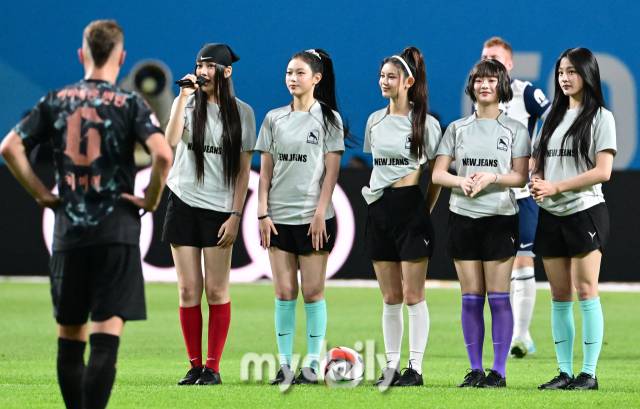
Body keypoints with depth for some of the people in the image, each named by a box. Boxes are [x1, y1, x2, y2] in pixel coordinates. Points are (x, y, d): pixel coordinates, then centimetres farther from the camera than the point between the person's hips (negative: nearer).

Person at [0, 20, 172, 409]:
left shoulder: (56, 101, 6)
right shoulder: (130, 104, -4)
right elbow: (163, 154, -18)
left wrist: (40, 193, 8)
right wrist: (151, 199, -3)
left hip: (68, 231, 3)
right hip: (117, 232, -3)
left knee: (70, 336, 13)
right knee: (106, 339, -6)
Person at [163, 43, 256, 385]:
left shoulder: (242, 112, 3)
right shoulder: (187, 103, 4)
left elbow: (244, 168, 3)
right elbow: (171, 140, -16)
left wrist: (236, 215, -4)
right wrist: (184, 96, -17)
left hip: (219, 209, -1)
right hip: (183, 203, 1)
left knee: (216, 290, -2)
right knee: (188, 290, 1)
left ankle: (212, 367, 4)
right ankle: (195, 366, 8)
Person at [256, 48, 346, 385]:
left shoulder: (328, 118, 2)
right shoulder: (274, 119, 10)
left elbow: (331, 170, -3)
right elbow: (265, 171, 9)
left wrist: (321, 213, -10)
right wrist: (263, 213, 1)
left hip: (314, 217, -3)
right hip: (279, 217, 3)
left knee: (312, 291, -2)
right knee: (284, 292, 2)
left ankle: (313, 363, 3)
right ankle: (284, 364, 4)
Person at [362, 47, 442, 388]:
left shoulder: (426, 123, -3)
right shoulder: (375, 120, 11)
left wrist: (426, 209, -2)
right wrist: (371, 189, 12)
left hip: (410, 206, -5)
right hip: (379, 209, 5)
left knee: (412, 295, -4)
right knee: (390, 298, 7)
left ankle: (415, 367, -1)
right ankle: (391, 366, 11)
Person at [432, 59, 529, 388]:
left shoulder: (515, 130, 4)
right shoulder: (457, 128, 11)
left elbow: (520, 176, -3)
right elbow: (438, 173, 6)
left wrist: (492, 177, -21)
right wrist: (462, 181, -14)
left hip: (500, 217, -3)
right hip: (463, 217, 3)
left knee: (498, 296, -5)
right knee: (471, 297, 3)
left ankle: (499, 371, -2)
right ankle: (475, 370, 8)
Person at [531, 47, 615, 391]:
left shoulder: (600, 117, -3)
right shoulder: (553, 117, 16)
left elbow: (603, 172, -11)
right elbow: (537, 164, 18)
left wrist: (556, 187, -14)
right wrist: (537, 183, -6)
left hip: (585, 211, -6)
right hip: (551, 216, 6)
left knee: (586, 291, -8)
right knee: (559, 295, 5)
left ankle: (589, 373, -6)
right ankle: (565, 372, 8)